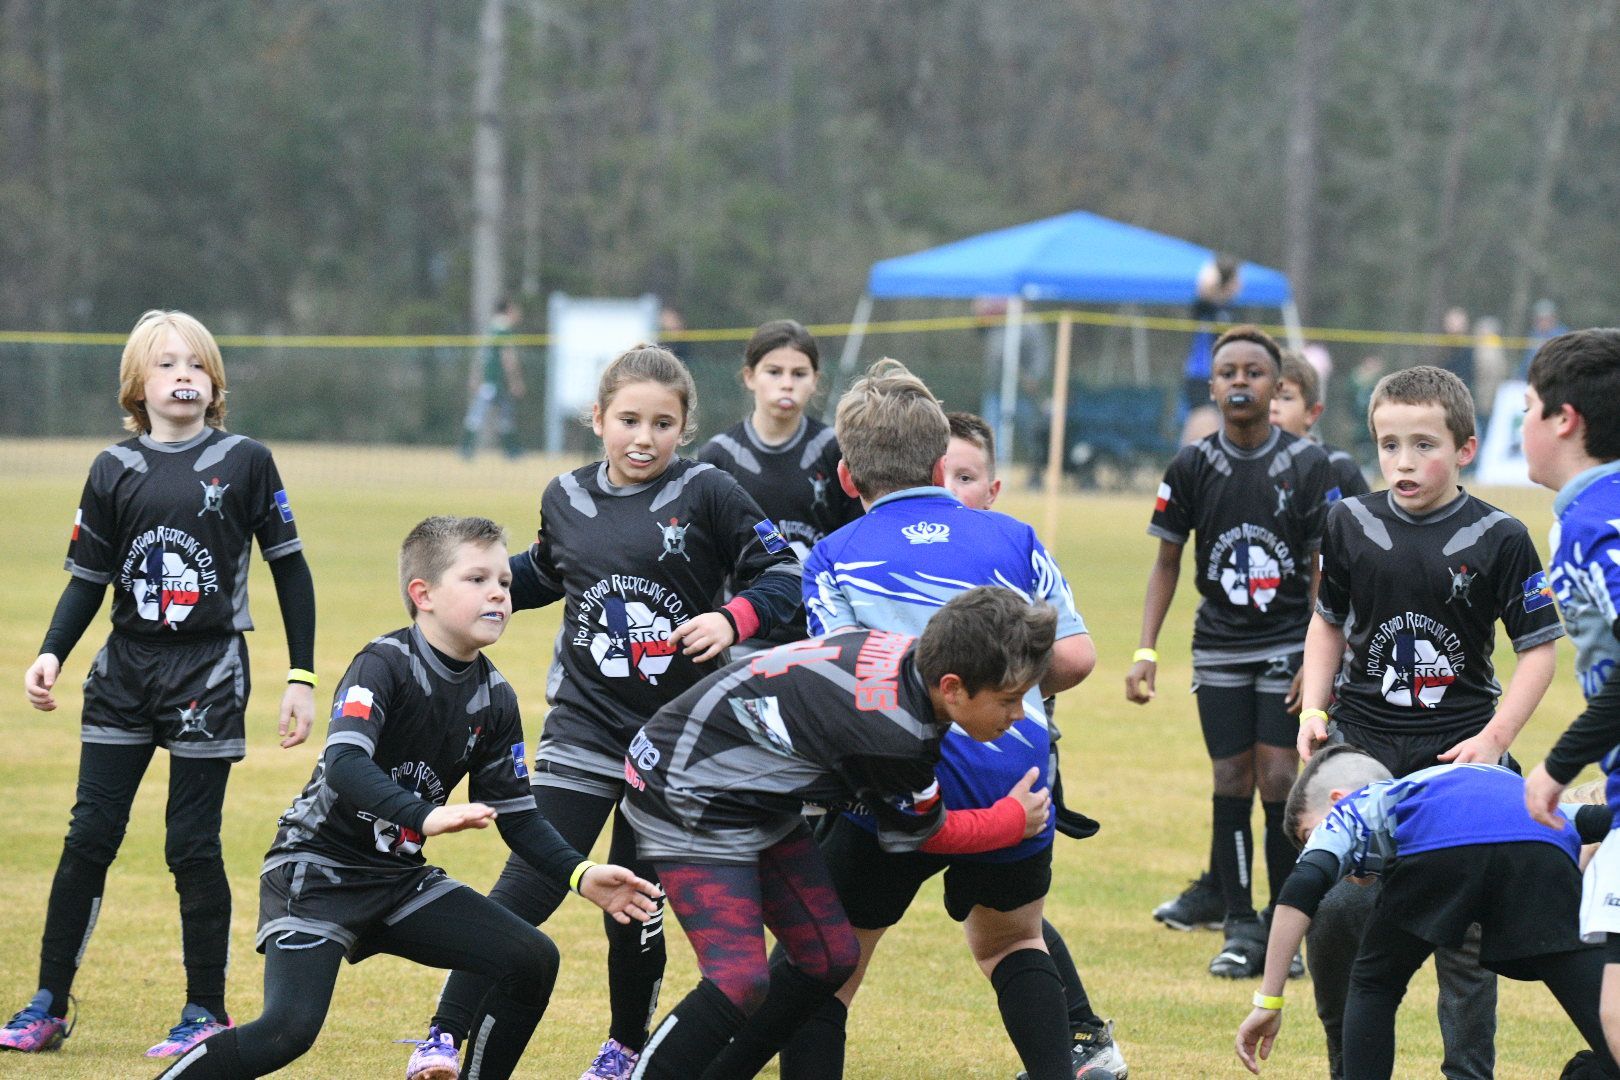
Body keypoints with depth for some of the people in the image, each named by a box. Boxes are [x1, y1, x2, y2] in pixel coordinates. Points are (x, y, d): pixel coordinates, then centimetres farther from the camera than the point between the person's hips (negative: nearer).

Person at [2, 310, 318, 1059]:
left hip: (209, 672, -3)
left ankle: (207, 1011, 9)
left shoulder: (245, 463, -1)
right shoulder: (114, 470, 5)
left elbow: (289, 569, 2)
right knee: (89, 837, 1)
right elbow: (88, 579, 8)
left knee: (192, 845, -2)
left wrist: (302, 678, -1)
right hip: (126, 668, 3)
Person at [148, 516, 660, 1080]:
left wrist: (581, 875, -8)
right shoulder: (384, 664, -17)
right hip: (318, 865, -7)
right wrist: (423, 817, -48)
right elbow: (345, 764, -33)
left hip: (400, 876, 7)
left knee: (533, 961, -6)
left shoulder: (494, 698, 3)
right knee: (288, 1030, -23)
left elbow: (516, 815, 8)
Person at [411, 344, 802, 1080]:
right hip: (585, 728, 2)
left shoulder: (706, 494, -8)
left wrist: (732, 620, -23)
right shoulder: (566, 499, 4)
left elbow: (782, 576, -7)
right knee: (527, 890, -9)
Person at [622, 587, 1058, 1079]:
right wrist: (1015, 819, 2)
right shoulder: (893, 735, -33)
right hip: (687, 794, -10)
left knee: (830, 956, 8)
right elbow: (919, 833, -11)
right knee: (740, 981, -22)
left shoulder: (912, 654, -10)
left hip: (758, 797, 10)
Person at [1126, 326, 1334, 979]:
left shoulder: (1308, 465, -6)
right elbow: (1167, 561, 7)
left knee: (1278, 778, -10)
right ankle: (1238, 921, 10)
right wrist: (1146, 649, 0)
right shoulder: (1193, 465, -1)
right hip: (1219, 646, 2)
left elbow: (1324, 569, -2)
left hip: (1289, 643, -2)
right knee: (1232, 779, 0)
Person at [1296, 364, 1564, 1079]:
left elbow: (1538, 646, -2)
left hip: (1459, 745, -2)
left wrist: (1495, 738, -11)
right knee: (1338, 906, -10)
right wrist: (1314, 709, 5)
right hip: (1362, 739, 2)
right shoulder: (1352, 524, 2)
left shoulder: (1499, 538, -7)